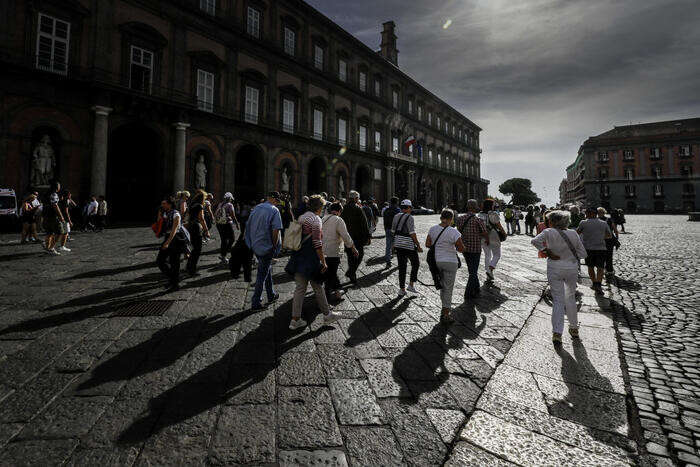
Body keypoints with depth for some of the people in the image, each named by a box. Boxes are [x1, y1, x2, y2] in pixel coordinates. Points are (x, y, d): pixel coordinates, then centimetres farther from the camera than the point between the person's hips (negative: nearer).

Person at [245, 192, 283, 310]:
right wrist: (274, 246, -10)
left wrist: (252, 243, 15)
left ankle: (271, 295, 34)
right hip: (266, 247, -7)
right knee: (262, 274, 3)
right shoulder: (274, 210, -13)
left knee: (267, 269, 21)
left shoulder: (256, 208, 7)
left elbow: (248, 225, 10)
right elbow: (276, 230, -20)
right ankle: (256, 302, 9)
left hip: (255, 246, 7)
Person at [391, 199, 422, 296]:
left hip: (398, 244, 6)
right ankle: (411, 285, 12)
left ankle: (402, 289, 13)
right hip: (409, 245, -6)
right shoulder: (409, 217, -13)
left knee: (402, 267, 11)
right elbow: (412, 233, -17)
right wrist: (418, 246, -10)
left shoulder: (396, 217, 7)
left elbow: (393, 232, 12)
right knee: (415, 264, 15)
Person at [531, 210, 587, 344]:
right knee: (571, 297, 21)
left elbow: (535, 240, -25)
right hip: (572, 268, 2)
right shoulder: (573, 234, 0)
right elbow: (583, 253, 1)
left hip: (555, 268, -2)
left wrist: (546, 251, -14)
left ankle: (557, 333, -3)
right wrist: (570, 254, 14)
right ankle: (574, 328, 33)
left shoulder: (549, 232, -8)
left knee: (558, 300, 4)